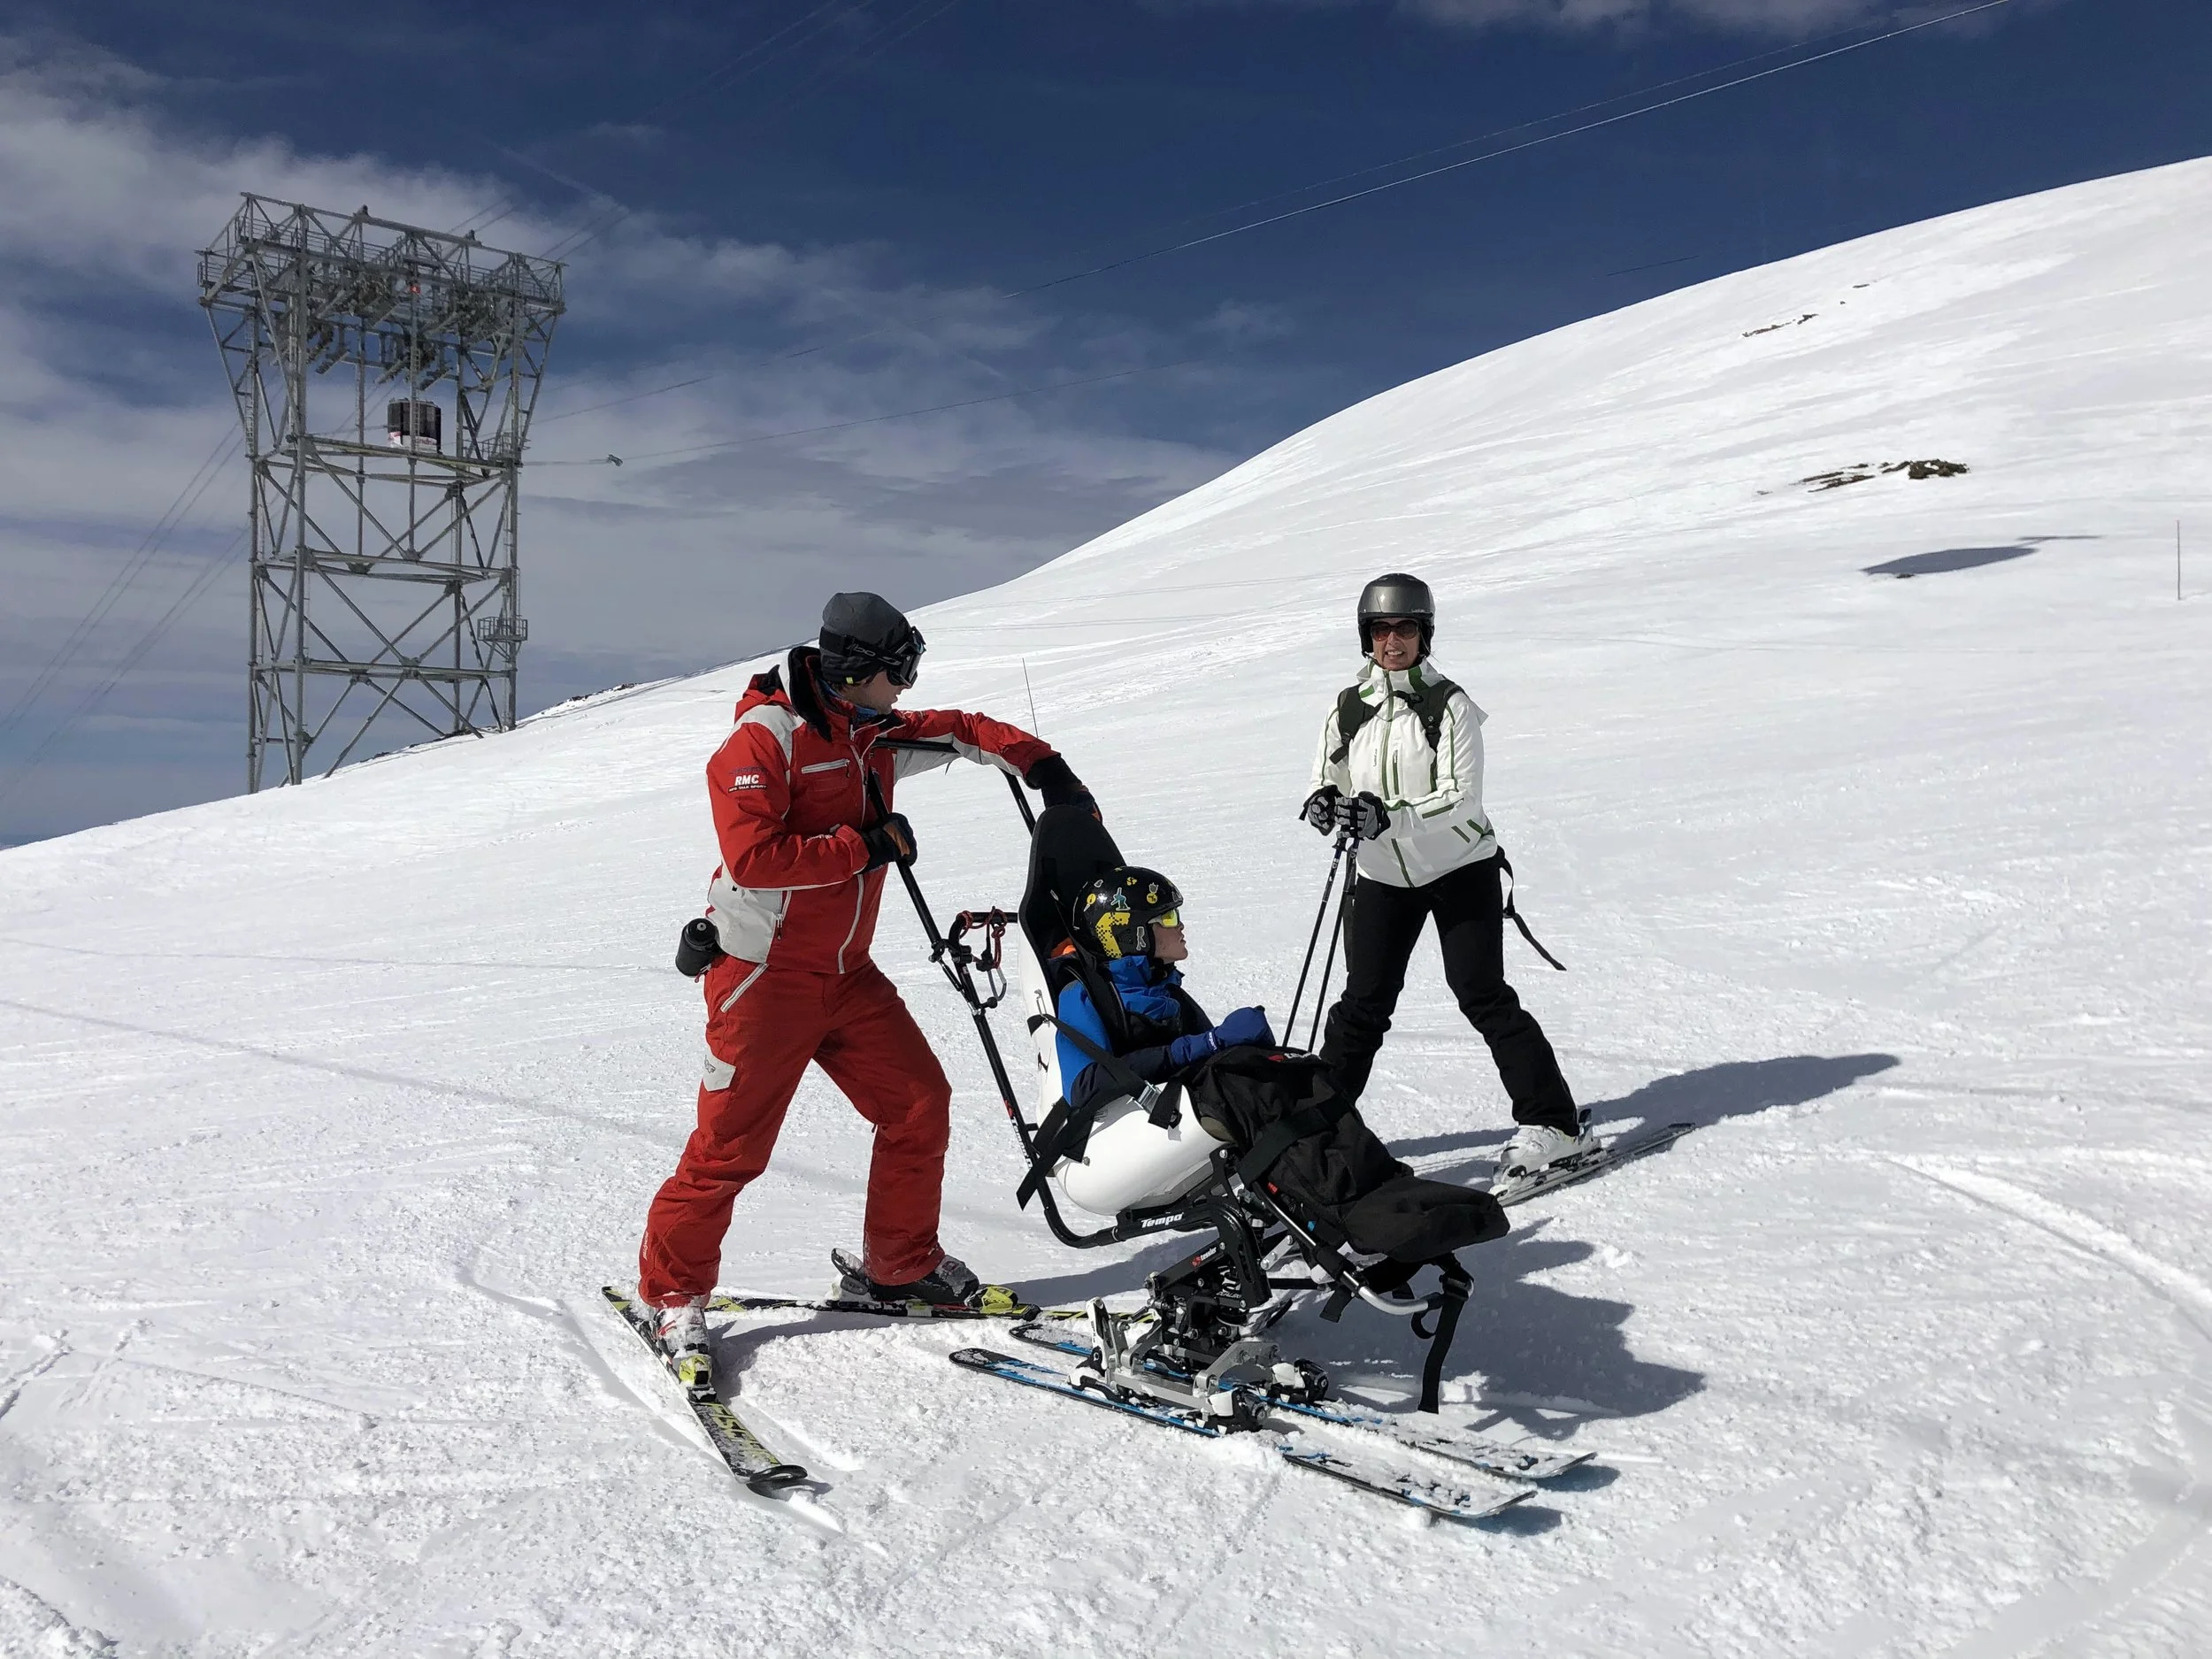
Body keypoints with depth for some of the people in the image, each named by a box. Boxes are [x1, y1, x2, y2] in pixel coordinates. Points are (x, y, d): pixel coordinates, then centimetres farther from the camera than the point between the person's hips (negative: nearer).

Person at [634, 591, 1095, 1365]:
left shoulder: (878, 736, 8)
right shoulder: (764, 739, -15)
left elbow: (961, 730, 23)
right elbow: (752, 857, -25)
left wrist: (1043, 767, 9)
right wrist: (866, 846, -21)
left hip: (848, 973, 8)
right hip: (766, 975, -7)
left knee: (920, 1105, 6)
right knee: (730, 1146, -2)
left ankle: (901, 1266, 24)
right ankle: (672, 1290, 18)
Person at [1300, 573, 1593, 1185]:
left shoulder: (1450, 705, -11)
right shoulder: (1348, 708, 2)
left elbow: (1461, 799, -18)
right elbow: (1328, 783, 6)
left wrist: (1392, 817, -34)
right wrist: (1324, 804, -20)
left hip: (1460, 867, -3)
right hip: (1383, 876, 4)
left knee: (1483, 996, -5)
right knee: (1363, 1004, 5)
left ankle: (1554, 1123, 4)